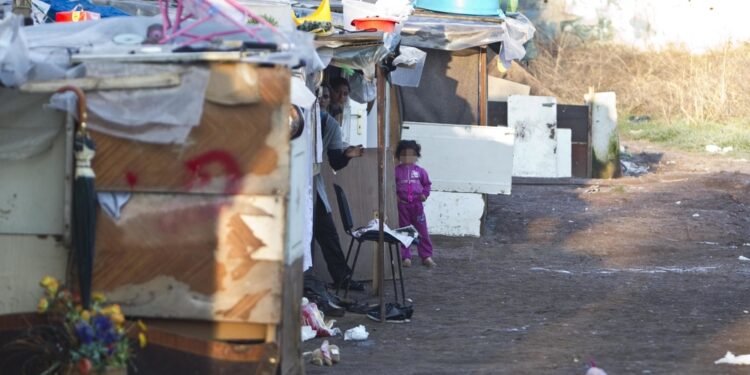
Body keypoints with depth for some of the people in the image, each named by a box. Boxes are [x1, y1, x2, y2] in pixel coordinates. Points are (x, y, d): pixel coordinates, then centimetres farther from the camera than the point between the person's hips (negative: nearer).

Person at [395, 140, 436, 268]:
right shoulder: (397, 171, 0)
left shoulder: (420, 171, 6)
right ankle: (405, 257, 9)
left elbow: (427, 184, 16)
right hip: (402, 204, -1)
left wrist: (425, 194, 0)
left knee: (422, 231, 2)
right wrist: (394, 195, -11)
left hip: (417, 204, 1)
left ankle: (426, 256, 7)